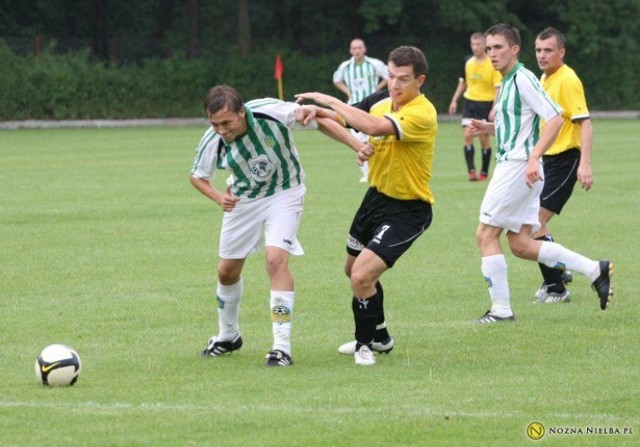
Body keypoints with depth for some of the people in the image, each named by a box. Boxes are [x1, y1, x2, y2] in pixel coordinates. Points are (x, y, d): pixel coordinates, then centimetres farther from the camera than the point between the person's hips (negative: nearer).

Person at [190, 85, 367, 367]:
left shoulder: (270, 112, -30)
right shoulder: (212, 141, -21)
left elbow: (318, 119, -15)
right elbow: (197, 176, -1)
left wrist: (356, 145, -21)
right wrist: (218, 197, -21)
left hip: (284, 194, -3)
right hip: (243, 200, 3)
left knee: (276, 260, -23)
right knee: (227, 270, 11)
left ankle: (282, 346, -21)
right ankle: (227, 337, 37)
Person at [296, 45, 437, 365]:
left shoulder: (422, 114, -27)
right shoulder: (382, 101, -2)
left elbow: (374, 127, -41)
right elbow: (343, 118, 3)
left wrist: (331, 101, -34)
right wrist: (321, 113, -21)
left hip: (407, 210, -9)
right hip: (377, 196, 9)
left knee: (362, 276, -20)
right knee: (353, 268, 25)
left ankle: (365, 343, 5)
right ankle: (379, 337, 47)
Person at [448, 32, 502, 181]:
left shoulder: (492, 64, -10)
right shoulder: (468, 62, 5)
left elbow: (498, 88, -12)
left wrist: (495, 109, -20)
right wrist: (454, 100, 15)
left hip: (486, 103, -4)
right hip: (469, 102, 4)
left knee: (484, 139, 1)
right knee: (467, 136, -10)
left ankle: (484, 172, 15)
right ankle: (471, 171, -10)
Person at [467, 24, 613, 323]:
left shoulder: (522, 79, -13)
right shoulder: (507, 82, 16)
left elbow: (555, 118, -21)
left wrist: (533, 158, -28)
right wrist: (487, 128, 12)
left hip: (518, 168, -10)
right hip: (511, 166, 10)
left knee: (486, 234, -4)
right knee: (521, 245, 9)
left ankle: (501, 309, 1)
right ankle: (594, 270, 10)